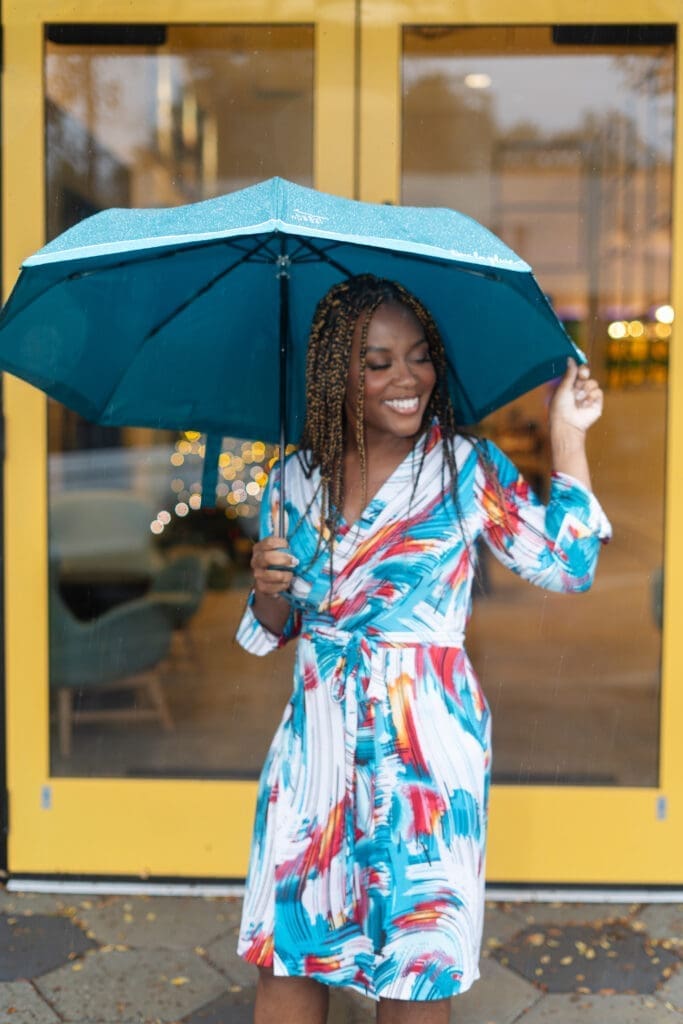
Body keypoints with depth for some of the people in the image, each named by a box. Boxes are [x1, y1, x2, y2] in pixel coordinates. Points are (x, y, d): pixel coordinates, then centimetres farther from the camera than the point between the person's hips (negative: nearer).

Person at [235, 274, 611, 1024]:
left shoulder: (466, 467, -3)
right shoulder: (295, 480, 5)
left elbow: (565, 566, -7)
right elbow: (275, 626, 13)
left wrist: (567, 435, -9)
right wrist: (267, 587, -10)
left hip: (426, 737, -3)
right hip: (317, 731, 3)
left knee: (415, 963, 3)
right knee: (286, 949, 9)